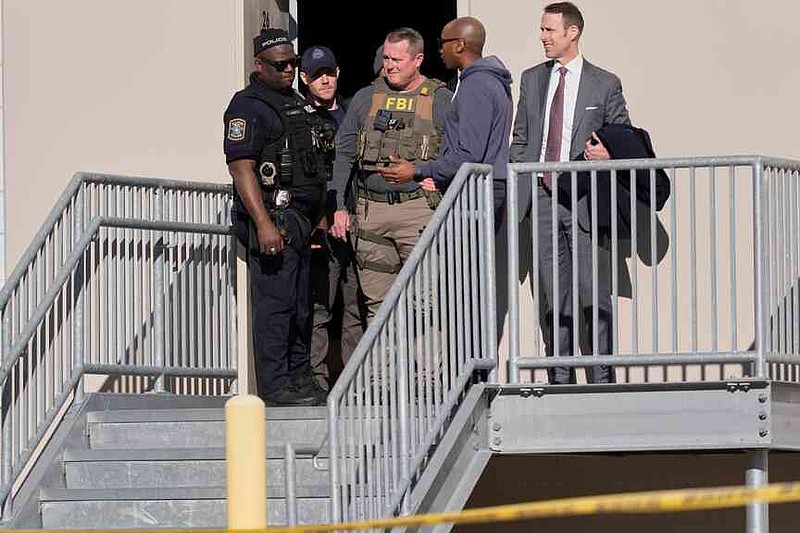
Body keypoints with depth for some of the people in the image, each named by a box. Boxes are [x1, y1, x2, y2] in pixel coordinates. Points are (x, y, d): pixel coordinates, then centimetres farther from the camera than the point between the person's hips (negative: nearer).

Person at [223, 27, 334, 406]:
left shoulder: (297, 104, 20)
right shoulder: (248, 107, -10)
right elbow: (241, 168, -18)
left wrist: (318, 218, 25)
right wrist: (264, 224, -25)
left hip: (299, 220, 9)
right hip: (272, 219, -9)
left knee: (300, 304, 14)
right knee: (274, 303, -9)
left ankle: (299, 377, 23)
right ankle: (274, 387, -8)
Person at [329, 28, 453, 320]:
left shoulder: (441, 101, 6)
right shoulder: (365, 98, 15)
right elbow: (343, 155, 15)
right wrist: (338, 207, 6)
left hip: (419, 209, -3)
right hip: (371, 212, 3)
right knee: (377, 303, 4)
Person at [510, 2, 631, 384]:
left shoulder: (604, 84, 3)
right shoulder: (532, 80, 13)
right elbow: (520, 140, 16)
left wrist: (608, 154, -15)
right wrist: (515, 190, 7)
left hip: (585, 199, -3)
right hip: (541, 198, 4)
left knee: (594, 295, -6)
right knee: (552, 297, 6)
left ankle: (601, 379, 0)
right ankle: (559, 379, 12)